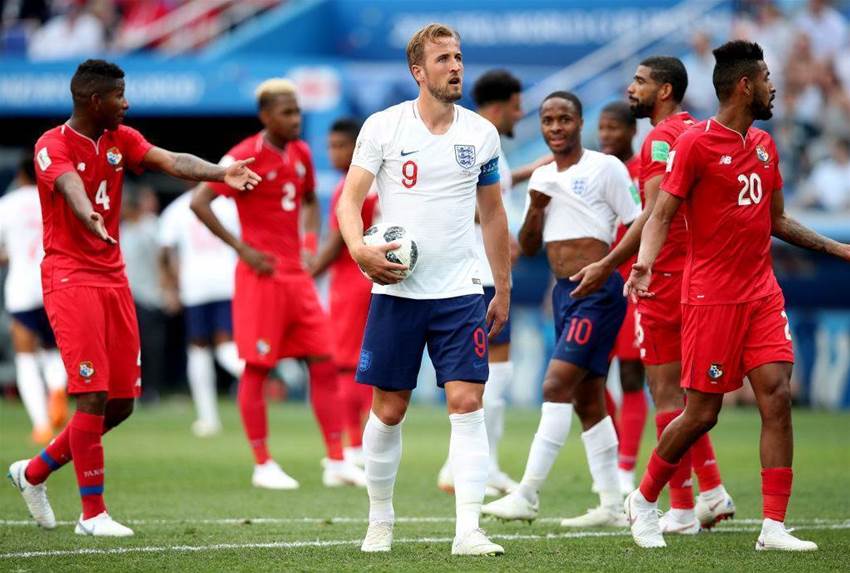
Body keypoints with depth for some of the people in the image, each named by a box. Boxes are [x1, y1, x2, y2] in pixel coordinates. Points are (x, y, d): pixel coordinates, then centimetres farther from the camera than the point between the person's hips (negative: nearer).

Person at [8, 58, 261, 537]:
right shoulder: (53, 146, -10)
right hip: (70, 278, -7)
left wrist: (221, 173, -25)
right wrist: (89, 217, -54)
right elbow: (70, 186, -32)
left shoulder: (121, 139, 9)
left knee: (121, 403, 7)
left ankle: (35, 472, 25)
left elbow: (171, 161, -6)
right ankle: (93, 513, -4)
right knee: (94, 396, -13)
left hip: (113, 278, 7)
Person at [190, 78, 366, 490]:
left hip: (297, 275, 7)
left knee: (324, 364, 3)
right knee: (256, 369, -1)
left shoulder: (300, 154, 10)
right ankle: (263, 466, 6)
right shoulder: (245, 157, -11)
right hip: (261, 274, -7)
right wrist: (242, 248, -15)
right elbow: (199, 202, -15)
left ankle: (337, 462, 6)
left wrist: (310, 242, 10)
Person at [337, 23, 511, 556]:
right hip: (396, 289, -1)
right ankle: (380, 522, 21)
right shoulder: (382, 127, -2)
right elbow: (350, 198, -3)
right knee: (388, 410, 5)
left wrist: (503, 290, 16)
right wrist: (360, 250, -22)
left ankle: (469, 530, -13)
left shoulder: (482, 133, 6)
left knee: (467, 403, -11)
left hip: (460, 292, 1)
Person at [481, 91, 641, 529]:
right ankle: (612, 506, 14)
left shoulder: (605, 168, -6)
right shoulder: (542, 178, 15)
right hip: (563, 293, 8)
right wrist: (535, 207, -1)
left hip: (598, 292, -8)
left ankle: (527, 495, -17)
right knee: (586, 399, 9)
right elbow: (528, 248, 16)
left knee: (557, 386, -16)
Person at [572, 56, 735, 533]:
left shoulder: (661, 139, -14)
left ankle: (682, 510, -2)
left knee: (666, 391, -4)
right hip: (698, 274, 9)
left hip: (667, 279, -9)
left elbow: (657, 213, -22)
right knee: (683, 389, 17)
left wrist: (607, 265, -21)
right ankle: (713, 492, 16)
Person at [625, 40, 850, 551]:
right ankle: (644, 500, 21)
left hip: (762, 293, 6)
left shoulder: (765, 145, 13)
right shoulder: (696, 144, -8)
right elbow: (662, 215, -11)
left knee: (778, 397, -7)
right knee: (702, 413, -2)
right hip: (711, 296, -6)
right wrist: (644, 264, -28)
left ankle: (774, 528, -7)